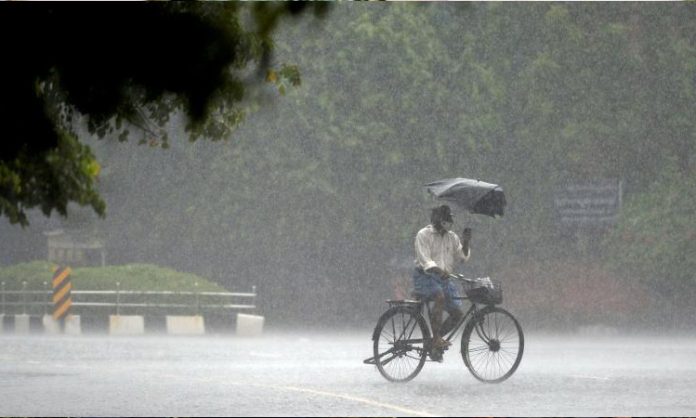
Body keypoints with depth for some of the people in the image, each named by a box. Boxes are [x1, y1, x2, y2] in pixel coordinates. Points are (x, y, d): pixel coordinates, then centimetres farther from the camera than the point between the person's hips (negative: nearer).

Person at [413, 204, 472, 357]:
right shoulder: (424, 234, -5)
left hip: (443, 279, 7)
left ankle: (436, 339, 14)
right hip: (424, 277, -7)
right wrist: (440, 271, -35)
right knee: (440, 297, -37)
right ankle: (436, 338, -34)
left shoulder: (452, 237, 14)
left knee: (457, 313, -7)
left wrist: (465, 242, -10)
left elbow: (462, 257, 6)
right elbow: (425, 261, -17)